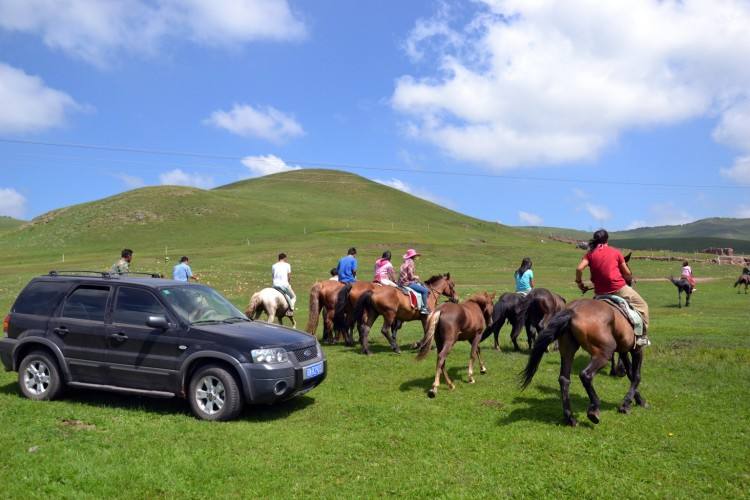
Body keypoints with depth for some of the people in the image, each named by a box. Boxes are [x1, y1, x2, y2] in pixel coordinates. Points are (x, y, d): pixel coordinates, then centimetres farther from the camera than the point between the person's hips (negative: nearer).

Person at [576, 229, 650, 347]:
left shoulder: (590, 254, 6)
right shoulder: (616, 252, 3)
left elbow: (579, 269, -9)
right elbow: (627, 273, 7)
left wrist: (579, 283, 6)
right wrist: (630, 280, 28)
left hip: (600, 292, 3)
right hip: (619, 288, -2)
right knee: (642, 306, 16)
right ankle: (642, 336, 10)